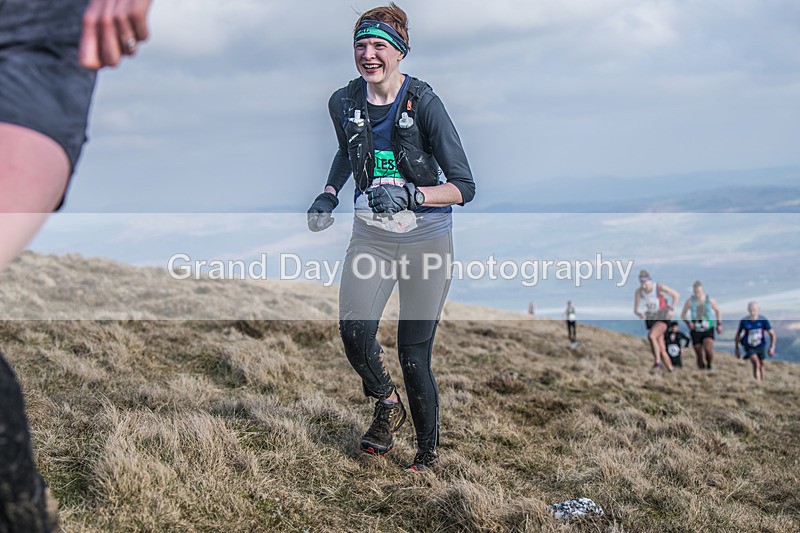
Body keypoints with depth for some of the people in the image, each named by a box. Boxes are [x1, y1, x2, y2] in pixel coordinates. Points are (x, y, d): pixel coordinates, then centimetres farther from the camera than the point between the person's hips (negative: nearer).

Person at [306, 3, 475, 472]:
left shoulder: (424, 103, -15)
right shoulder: (344, 103, -1)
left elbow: (464, 187, -16)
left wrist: (410, 195, -30)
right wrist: (330, 194, 8)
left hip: (426, 238, -3)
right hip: (371, 235, 3)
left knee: (414, 355, -2)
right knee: (354, 332, -18)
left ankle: (429, 452, 22)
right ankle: (387, 405, 14)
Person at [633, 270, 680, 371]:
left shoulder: (659, 287, -18)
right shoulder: (638, 292, -7)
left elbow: (676, 295, -8)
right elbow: (635, 310, -1)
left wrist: (670, 309, -12)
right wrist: (640, 314, -22)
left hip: (663, 318, -5)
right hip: (651, 319, 5)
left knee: (651, 336, -30)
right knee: (661, 349, 2)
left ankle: (657, 362, -24)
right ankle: (671, 370, 11)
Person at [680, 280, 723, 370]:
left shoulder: (710, 300, -3)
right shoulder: (690, 301, -5)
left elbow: (717, 311, 14)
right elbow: (683, 315, 5)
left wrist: (719, 324, 7)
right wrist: (688, 323, -13)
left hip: (708, 329, -1)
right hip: (696, 331, 1)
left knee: (708, 348, -25)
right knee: (699, 355, -3)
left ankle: (709, 365, 2)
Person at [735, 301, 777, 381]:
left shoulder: (763, 320, -19)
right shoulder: (744, 321, -19)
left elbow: (772, 334, -9)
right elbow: (737, 335, -5)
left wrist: (772, 347, -17)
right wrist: (737, 350, -2)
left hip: (761, 346, 2)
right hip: (749, 347, -2)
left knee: (761, 365, 18)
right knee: (756, 364, -23)